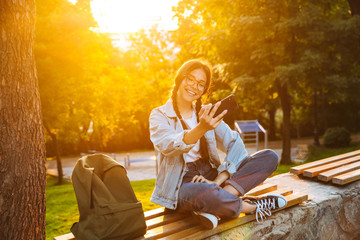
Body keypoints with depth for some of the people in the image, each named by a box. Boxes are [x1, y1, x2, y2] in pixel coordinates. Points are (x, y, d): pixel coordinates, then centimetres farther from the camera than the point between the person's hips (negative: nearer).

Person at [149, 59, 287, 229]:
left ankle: (214, 208, -27)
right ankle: (254, 206, -12)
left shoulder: (206, 113, 13)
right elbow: (167, 146, -24)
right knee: (205, 194, -43)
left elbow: (236, 144, 1)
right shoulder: (159, 115, -1)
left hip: (210, 176, 6)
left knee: (269, 156, -12)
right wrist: (201, 129, -42)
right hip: (180, 185, -5)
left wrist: (217, 180, -16)